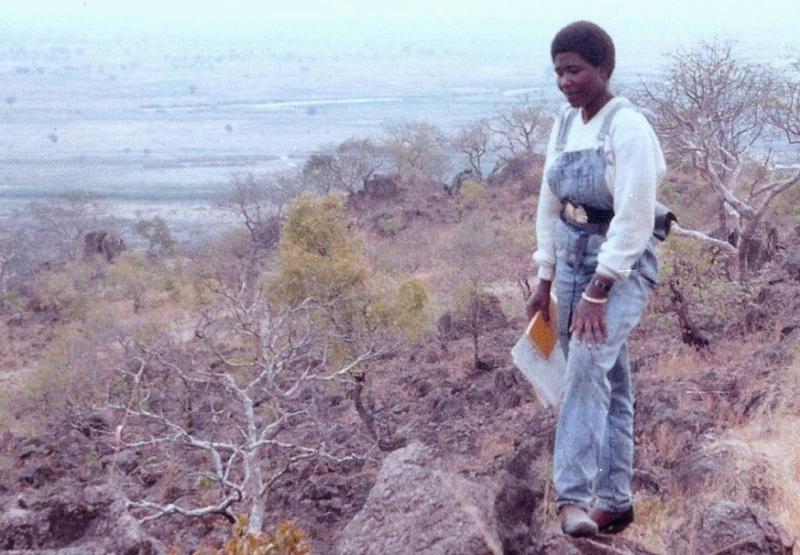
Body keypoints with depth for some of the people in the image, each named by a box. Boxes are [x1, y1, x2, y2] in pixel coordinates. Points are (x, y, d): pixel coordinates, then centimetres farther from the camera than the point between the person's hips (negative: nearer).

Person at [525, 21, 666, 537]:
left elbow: (634, 219, -20)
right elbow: (550, 206, 14)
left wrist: (597, 292, -23)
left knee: (588, 365, -25)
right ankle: (615, 501, 19)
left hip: (622, 267, -7)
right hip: (573, 262, 7)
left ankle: (575, 496, -26)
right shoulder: (564, 125, 8)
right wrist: (545, 281, 11)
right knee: (607, 383, 11)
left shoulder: (628, 126, -14)